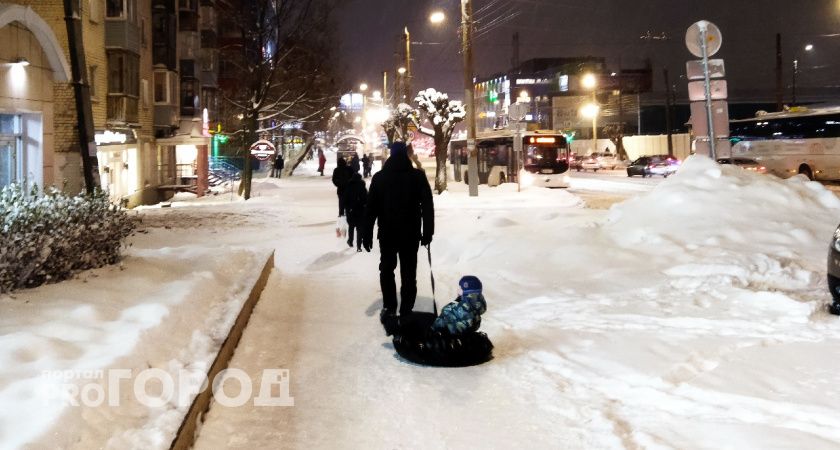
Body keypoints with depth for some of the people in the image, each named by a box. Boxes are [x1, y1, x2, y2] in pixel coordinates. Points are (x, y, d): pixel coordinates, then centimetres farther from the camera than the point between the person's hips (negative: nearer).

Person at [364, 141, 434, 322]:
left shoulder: (379, 177, -2)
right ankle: (406, 311, 6)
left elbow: (370, 209, -1)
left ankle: (389, 309, 11)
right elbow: (427, 207, -5)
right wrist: (427, 232, 2)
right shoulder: (418, 176, -4)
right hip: (411, 233, 0)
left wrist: (367, 235, 4)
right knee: (408, 272, 7)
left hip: (387, 233, 1)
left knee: (387, 269, 15)